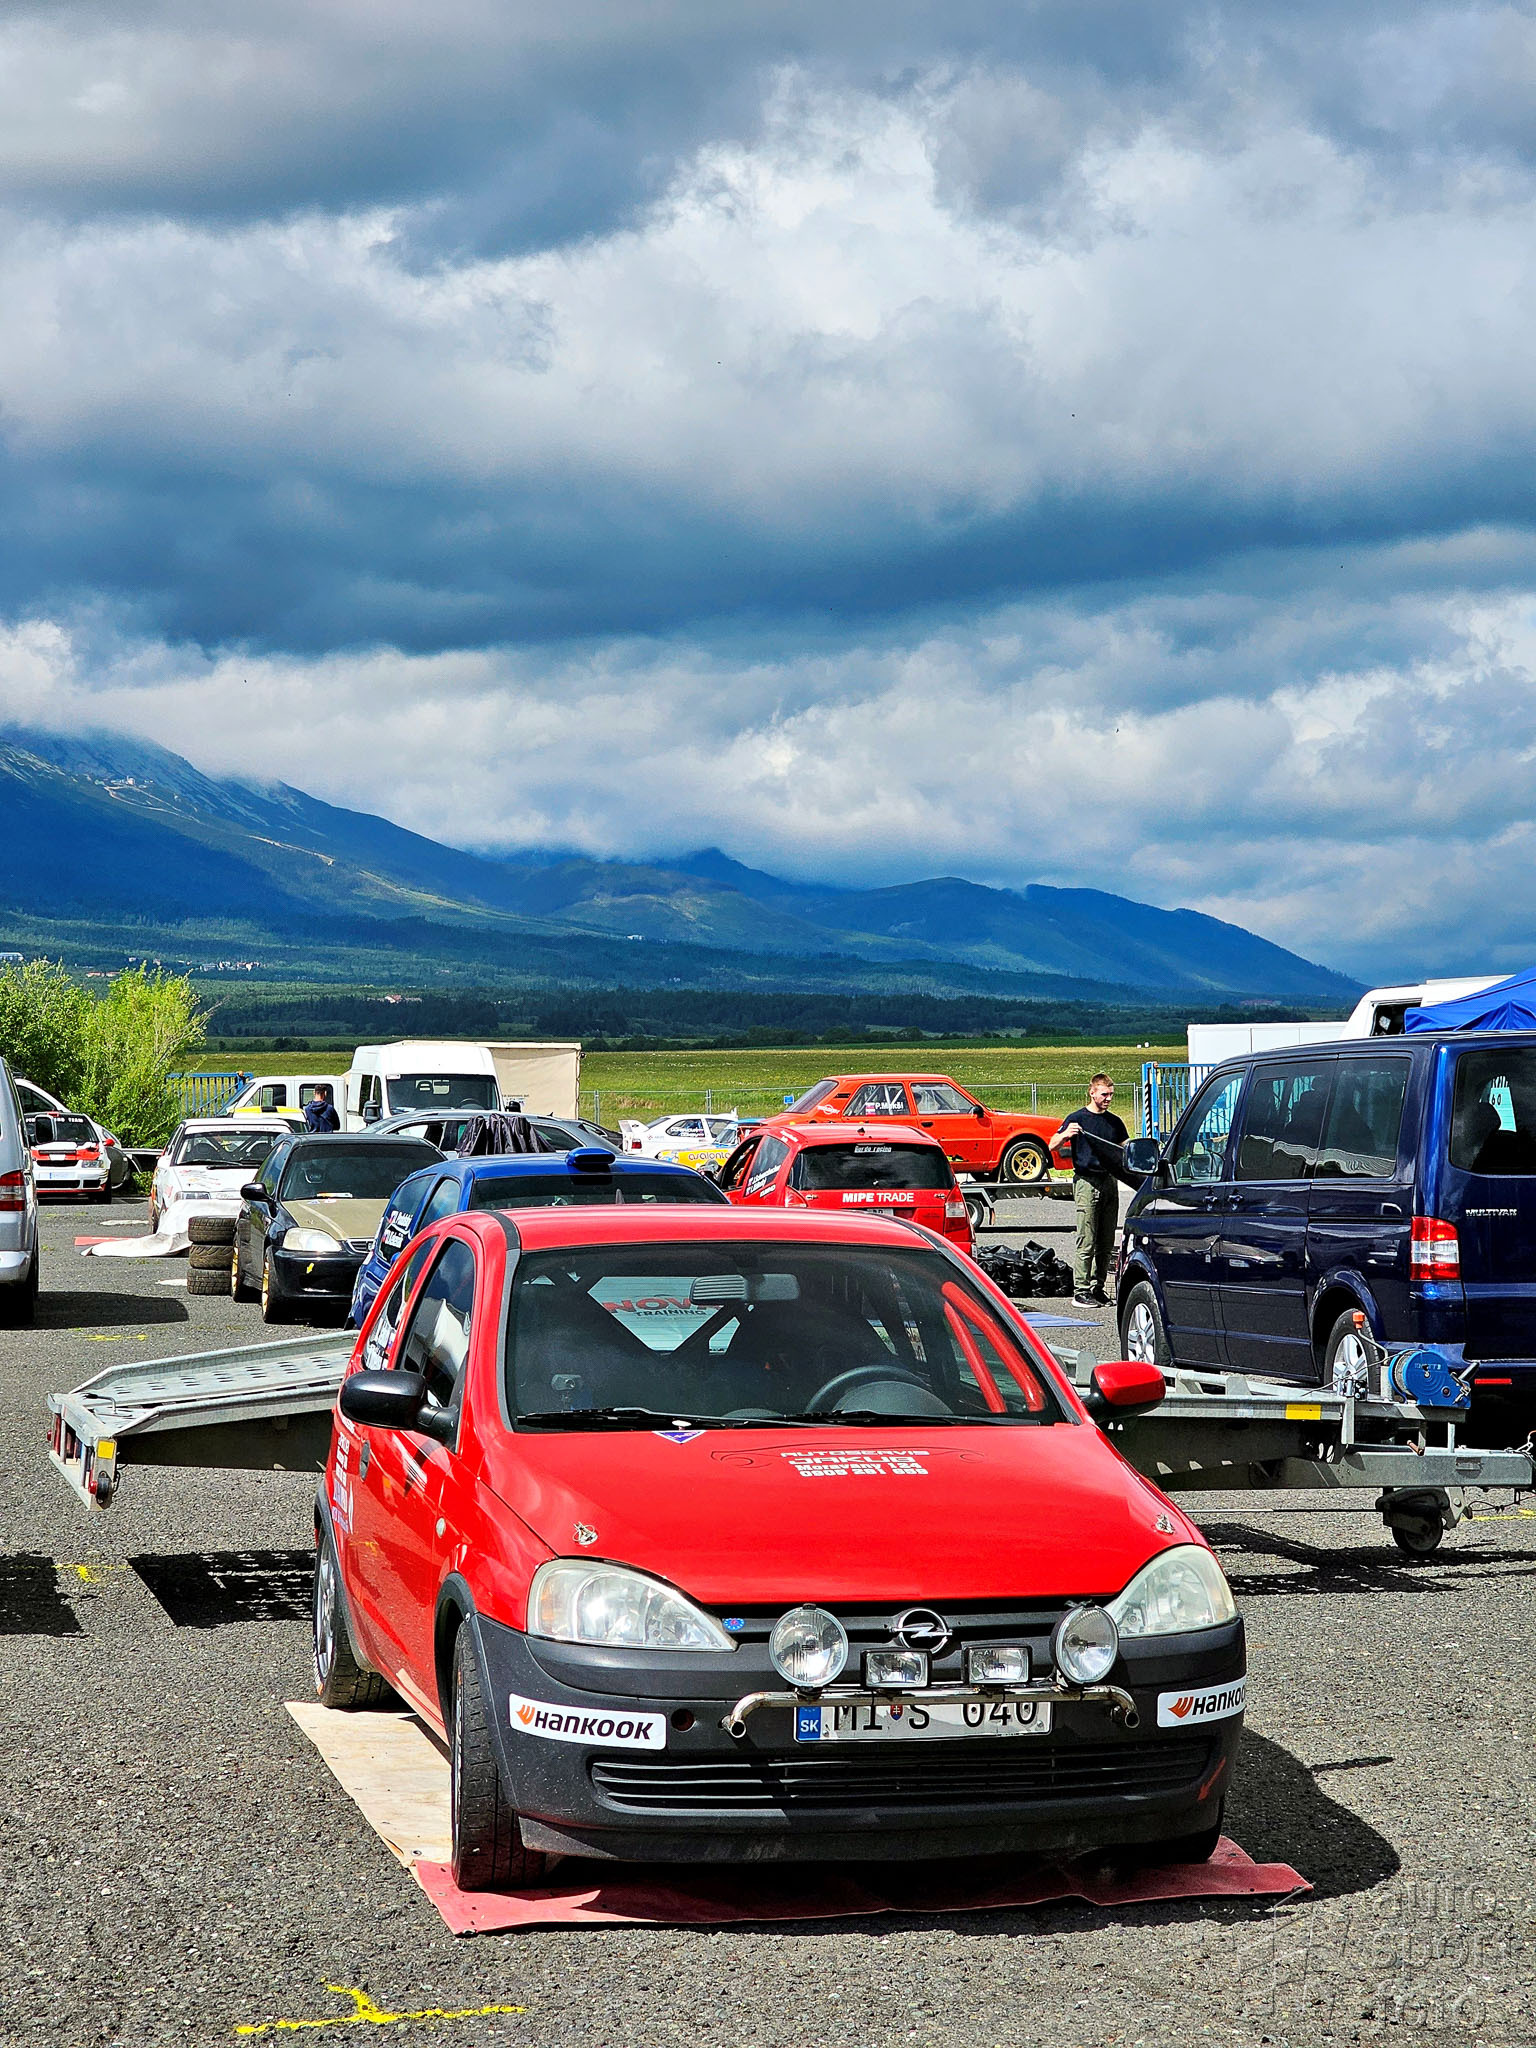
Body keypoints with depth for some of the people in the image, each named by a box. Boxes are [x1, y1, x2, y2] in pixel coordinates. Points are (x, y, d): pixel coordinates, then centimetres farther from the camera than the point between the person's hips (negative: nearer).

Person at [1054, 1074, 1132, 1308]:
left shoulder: (1114, 1122, 15)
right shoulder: (1077, 1118, 0)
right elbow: (1052, 1146, -6)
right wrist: (1066, 1134, -27)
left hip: (1110, 1181, 6)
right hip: (1087, 1181, -6)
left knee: (1106, 1243, 6)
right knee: (1087, 1242, -8)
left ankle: (1098, 1287, 14)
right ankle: (1081, 1291, -5)